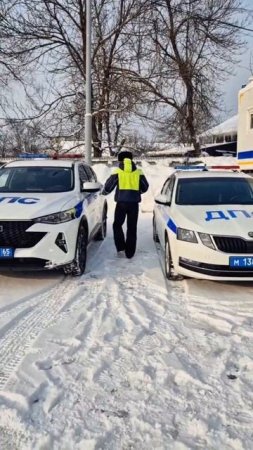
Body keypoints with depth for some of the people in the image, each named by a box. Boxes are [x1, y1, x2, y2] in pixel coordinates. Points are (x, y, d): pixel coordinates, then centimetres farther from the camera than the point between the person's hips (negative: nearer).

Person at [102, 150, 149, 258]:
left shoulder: (117, 172, 0)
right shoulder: (138, 172, 7)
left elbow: (109, 186, 1)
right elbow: (145, 187, 13)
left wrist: (104, 192, 22)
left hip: (121, 202, -2)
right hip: (134, 202, 2)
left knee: (117, 225, 13)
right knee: (132, 228, 8)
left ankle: (121, 248, 1)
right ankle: (130, 253, 11)